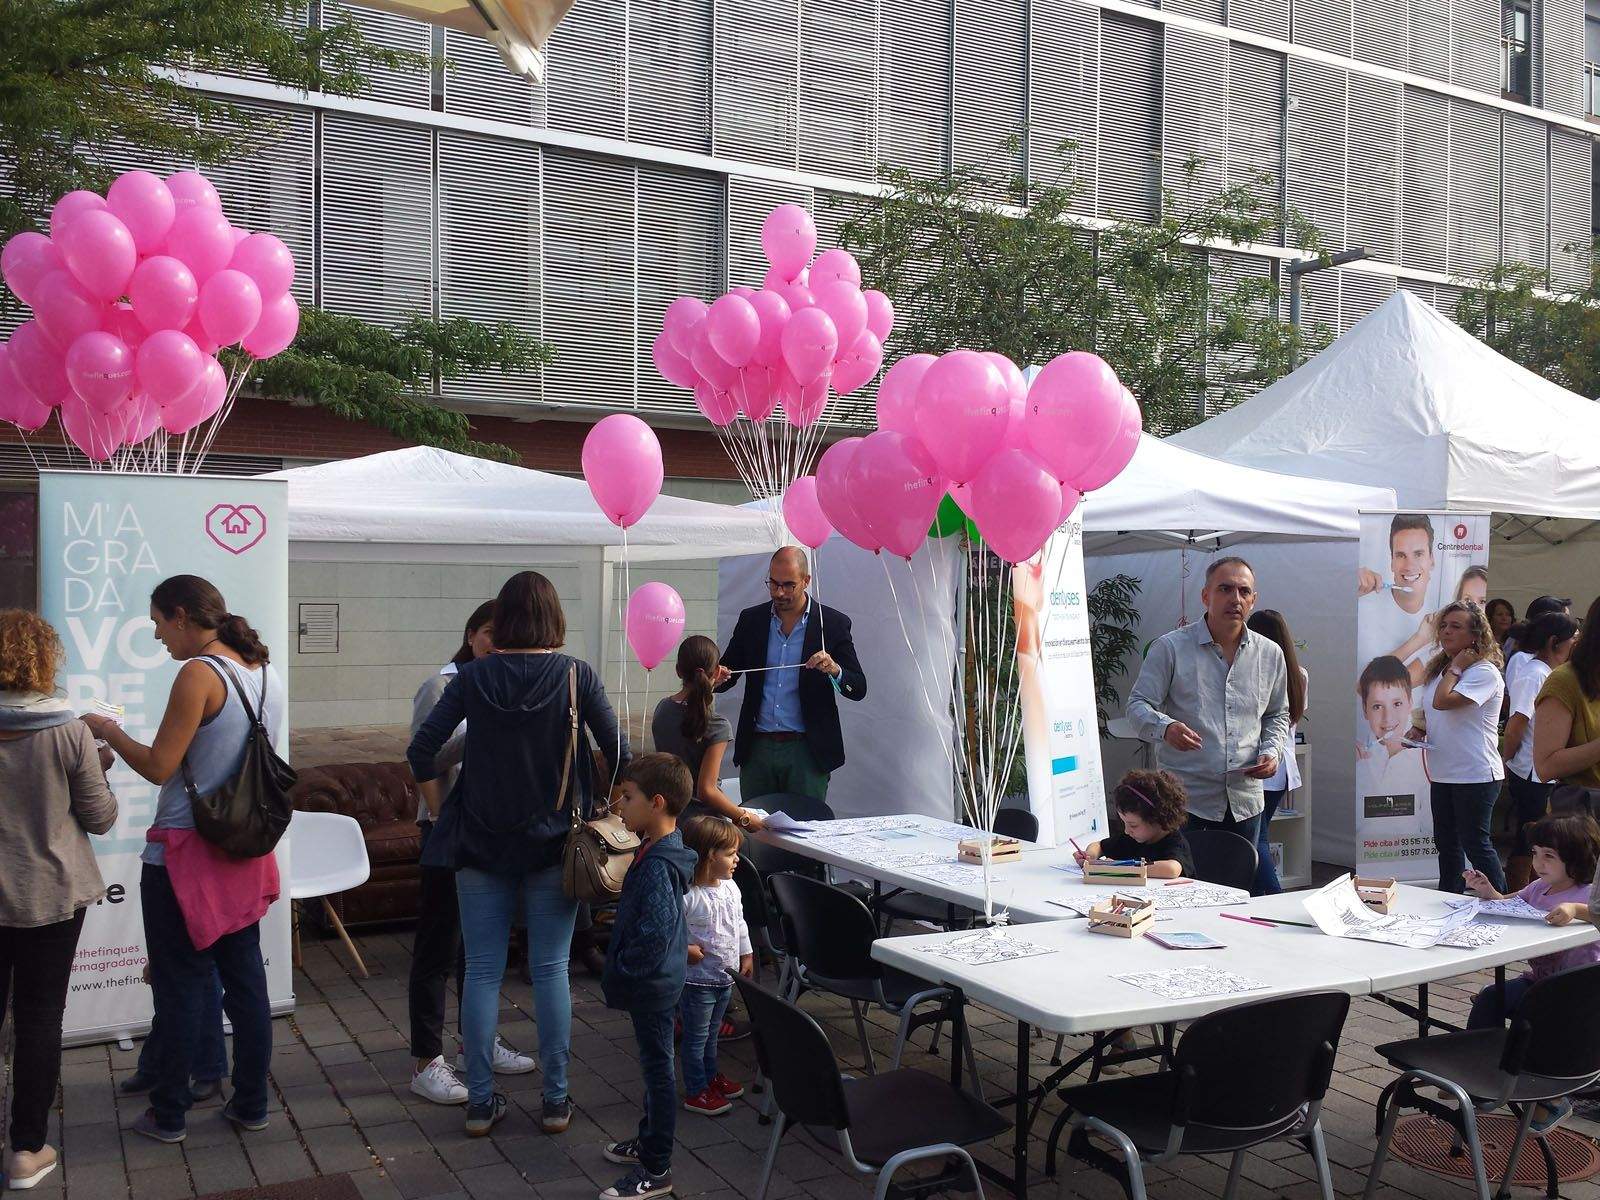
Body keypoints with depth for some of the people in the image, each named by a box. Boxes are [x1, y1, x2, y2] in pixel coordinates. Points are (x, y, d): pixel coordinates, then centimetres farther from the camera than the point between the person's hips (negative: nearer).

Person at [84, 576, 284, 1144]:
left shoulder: (199, 674, -18)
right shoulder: (268, 675, 6)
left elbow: (158, 767, -16)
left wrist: (108, 731, -2)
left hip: (181, 853, -7)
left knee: (180, 985, 5)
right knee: (245, 978, 13)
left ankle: (169, 1114, 16)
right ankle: (251, 1103, 22)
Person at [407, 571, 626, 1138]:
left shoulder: (472, 676, -3)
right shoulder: (576, 675, -6)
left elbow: (422, 751, -5)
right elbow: (619, 755, -5)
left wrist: (443, 813, 7)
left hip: (480, 842, 1)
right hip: (553, 843, -1)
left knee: (482, 970, 8)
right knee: (550, 969, 7)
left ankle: (480, 1101, 15)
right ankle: (555, 1100, 14)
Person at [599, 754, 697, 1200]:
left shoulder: (658, 865, -26)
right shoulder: (660, 850, 5)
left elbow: (655, 929, -34)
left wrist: (622, 971, -21)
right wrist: (622, 971, 18)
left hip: (652, 984, -10)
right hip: (657, 979, 10)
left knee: (657, 1068, 1)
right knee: (654, 1065, 23)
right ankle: (649, 1141, 40)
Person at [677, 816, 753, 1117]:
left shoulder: (730, 887, 1)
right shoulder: (687, 894, -26)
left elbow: (740, 923, 15)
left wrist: (746, 955, 16)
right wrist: (684, 950, -24)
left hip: (726, 976, 7)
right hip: (697, 979, -7)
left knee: (712, 1031, 24)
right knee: (696, 1036, 7)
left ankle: (711, 1075, 40)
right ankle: (696, 1091, 19)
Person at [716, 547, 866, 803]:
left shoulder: (833, 623, -2)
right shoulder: (751, 620, 7)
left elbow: (859, 689, -3)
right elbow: (728, 673, 10)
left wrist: (835, 670, -23)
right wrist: (717, 678, -13)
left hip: (807, 751, -2)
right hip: (757, 749, 3)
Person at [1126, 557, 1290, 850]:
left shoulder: (1270, 654, 10)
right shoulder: (1170, 647, -4)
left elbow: (1278, 715, 22)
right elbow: (1138, 706, -6)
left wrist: (1272, 751, 3)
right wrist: (1165, 727, -27)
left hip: (1245, 800, 4)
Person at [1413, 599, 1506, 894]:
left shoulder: (1484, 672, -14)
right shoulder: (1438, 669, 12)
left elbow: (1443, 701, -27)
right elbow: (1430, 713, 24)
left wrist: (1456, 668, -14)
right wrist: (1418, 732, 4)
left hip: (1475, 775, -9)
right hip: (1443, 773, 9)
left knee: (1475, 843, -3)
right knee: (1446, 842, 16)